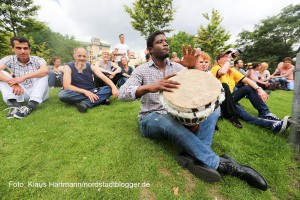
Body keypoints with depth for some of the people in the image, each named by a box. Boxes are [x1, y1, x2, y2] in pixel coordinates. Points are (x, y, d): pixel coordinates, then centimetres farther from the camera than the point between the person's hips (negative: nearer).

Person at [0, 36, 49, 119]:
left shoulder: (38, 60, -5)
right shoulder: (10, 60, 1)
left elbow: (46, 70, -30)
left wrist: (23, 77, -37)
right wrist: (13, 82, -35)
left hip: (39, 93, -2)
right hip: (21, 93, 2)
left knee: (43, 74, -23)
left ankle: (31, 106, -37)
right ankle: (16, 104, -29)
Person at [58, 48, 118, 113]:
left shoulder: (91, 67, 1)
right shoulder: (68, 67, -5)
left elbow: (104, 77, -13)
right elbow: (66, 86, -18)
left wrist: (114, 87, -32)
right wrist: (85, 91, -31)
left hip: (92, 92, 2)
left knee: (109, 89, -19)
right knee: (62, 94, -34)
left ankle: (85, 103, -36)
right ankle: (100, 99, -33)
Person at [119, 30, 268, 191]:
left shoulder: (177, 67, 8)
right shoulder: (142, 70, -2)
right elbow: (122, 93, -18)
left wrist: (192, 68, -20)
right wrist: (149, 87, -36)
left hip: (176, 115, 4)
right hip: (151, 119, -3)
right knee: (169, 122, -38)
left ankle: (194, 157, -32)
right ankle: (220, 164, -24)